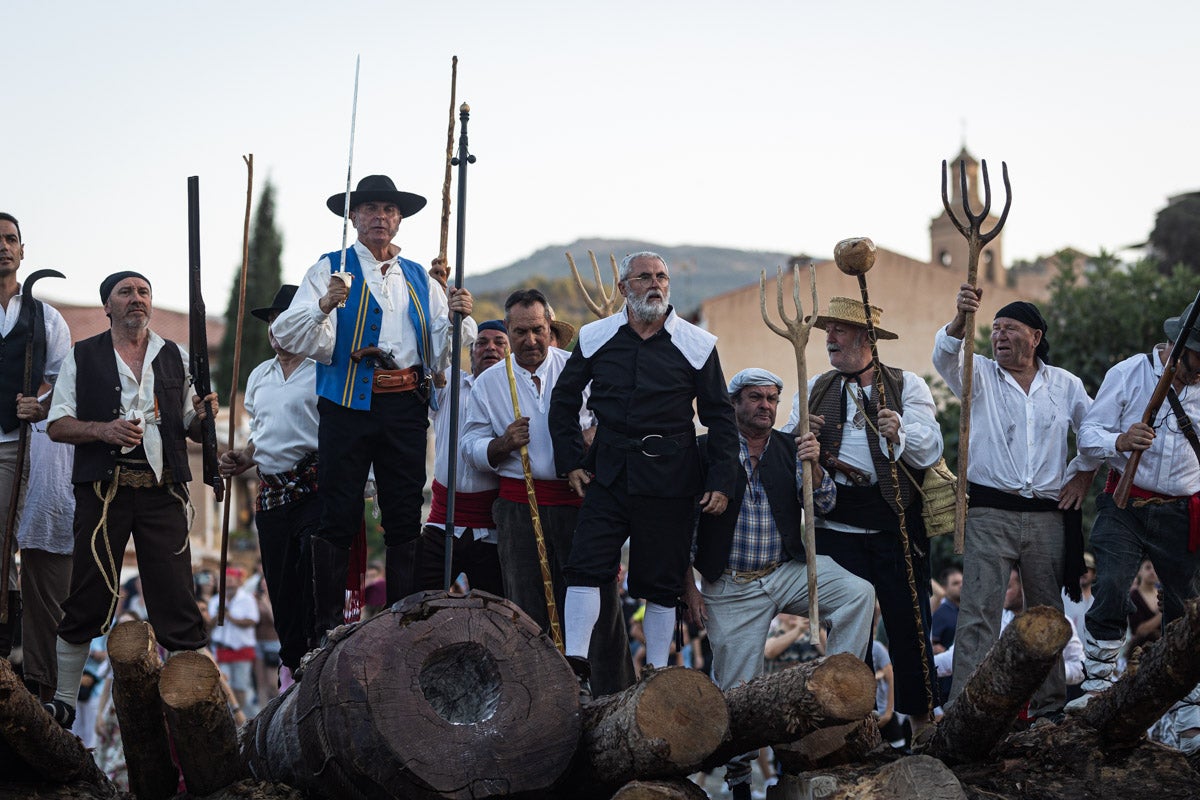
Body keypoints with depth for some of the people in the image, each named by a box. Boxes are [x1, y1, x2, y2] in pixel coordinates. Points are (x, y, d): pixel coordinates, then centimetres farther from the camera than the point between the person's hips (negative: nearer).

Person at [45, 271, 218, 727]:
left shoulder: (175, 358, 16)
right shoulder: (83, 357, 9)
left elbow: (191, 429, 17)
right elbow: (58, 425, 4)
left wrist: (204, 416, -6)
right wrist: (103, 430, -13)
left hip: (163, 489, 2)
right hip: (103, 490, -1)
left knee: (176, 600, -2)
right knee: (89, 598, -1)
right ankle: (63, 700, 9)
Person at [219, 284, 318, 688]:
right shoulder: (259, 376, 20)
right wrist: (242, 460, 12)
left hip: (313, 488, -6)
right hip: (271, 494, 7)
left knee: (313, 575, -17)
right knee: (280, 583, 6)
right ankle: (291, 666, 15)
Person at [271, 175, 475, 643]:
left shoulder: (420, 280, 17)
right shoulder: (330, 270, 6)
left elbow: (441, 355, 12)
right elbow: (289, 336, -7)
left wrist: (457, 318, -6)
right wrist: (324, 306, -24)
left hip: (406, 407, 4)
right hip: (347, 406, -3)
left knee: (405, 520, 5)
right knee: (338, 520, -4)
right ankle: (328, 628, -1)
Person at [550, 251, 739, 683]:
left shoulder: (696, 344, 2)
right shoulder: (596, 338, 6)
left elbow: (719, 416, 5)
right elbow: (564, 399, 16)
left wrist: (721, 481, -2)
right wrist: (570, 461, 6)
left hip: (670, 477, -1)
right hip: (608, 471, 1)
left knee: (662, 581, 4)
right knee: (586, 566, -10)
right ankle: (574, 662, -9)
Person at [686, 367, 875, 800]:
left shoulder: (790, 449, 7)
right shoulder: (707, 450, -2)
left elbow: (824, 504, -3)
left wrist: (813, 466, -22)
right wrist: (688, 586, -5)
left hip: (787, 573, 2)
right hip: (731, 587, -2)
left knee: (858, 593, -22)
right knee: (736, 688, -2)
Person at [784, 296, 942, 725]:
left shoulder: (907, 386, 4)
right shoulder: (814, 390, 15)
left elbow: (930, 449, -8)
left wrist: (899, 434, -27)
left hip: (895, 519, -2)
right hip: (835, 524, 3)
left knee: (908, 622, 0)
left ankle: (922, 715, 11)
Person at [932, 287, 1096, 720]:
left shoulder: (1065, 385, 12)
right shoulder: (980, 375, 5)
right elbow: (945, 357, -16)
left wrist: (1083, 472, 12)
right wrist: (961, 319, -34)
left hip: (1048, 517, 3)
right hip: (989, 513, -2)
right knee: (979, 612, -11)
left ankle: (1049, 706, 19)